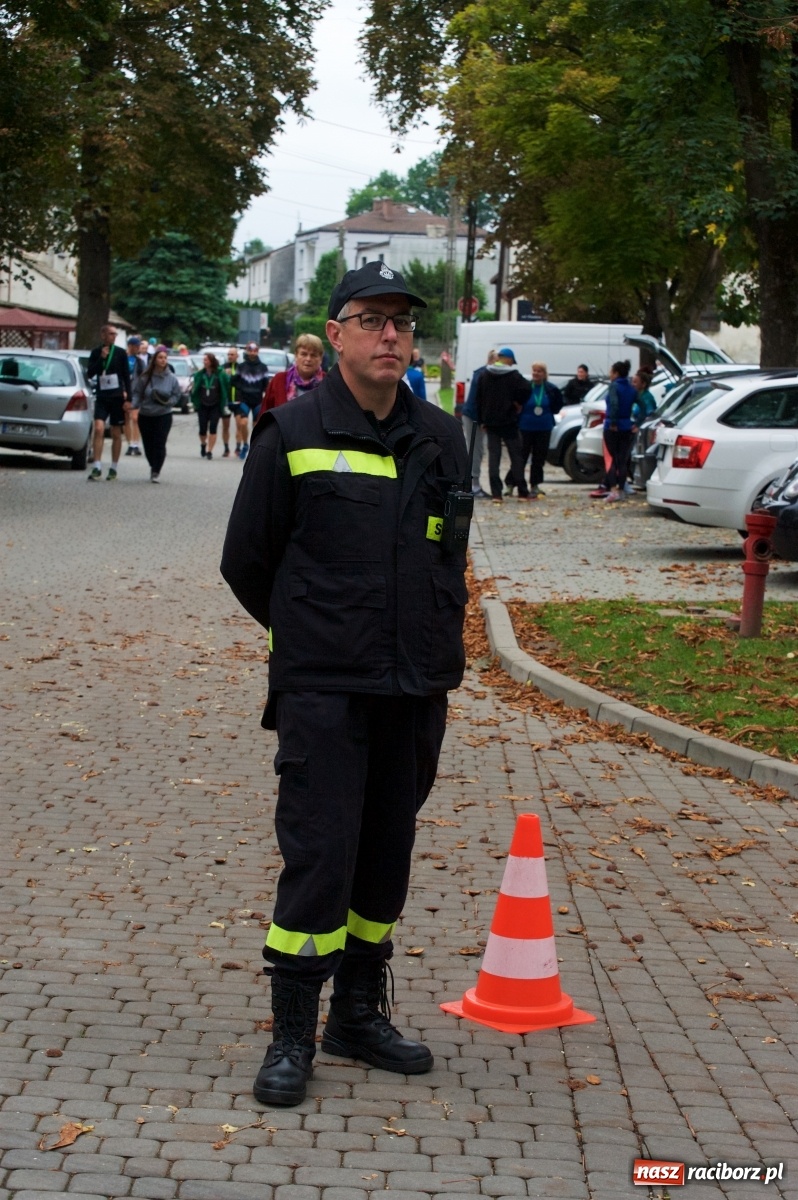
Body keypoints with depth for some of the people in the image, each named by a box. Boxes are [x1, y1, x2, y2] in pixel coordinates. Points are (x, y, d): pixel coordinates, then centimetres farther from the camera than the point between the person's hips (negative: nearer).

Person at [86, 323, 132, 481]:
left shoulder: (120, 353, 1)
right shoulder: (96, 352, 5)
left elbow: (127, 377, 2)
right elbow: (89, 374, -2)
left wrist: (128, 399, -5)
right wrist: (101, 358, -12)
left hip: (117, 397, 0)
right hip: (101, 397, 0)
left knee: (116, 434, 5)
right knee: (99, 429, -14)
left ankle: (114, 468, 14)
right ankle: (97, 467, -12)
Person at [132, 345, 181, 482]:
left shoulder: (171, 378, 0)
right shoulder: (145, 376, -3)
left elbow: (176, 396, 6)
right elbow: (137, 393, -1)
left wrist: (167, 401, -13)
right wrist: (134, 405, -18)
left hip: (163, 416, -1)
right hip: (145, 416, 1)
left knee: (159, 444, -11)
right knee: (148, 445, 6)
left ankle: (156, 472, -3)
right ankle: (154, 468, 30)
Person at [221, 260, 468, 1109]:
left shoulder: (440, 439, 8)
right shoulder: (293, 433, -4)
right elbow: (246, 560, 5)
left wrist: (437, 659, 15)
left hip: (413, 690, 5)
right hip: (321, 689, -4)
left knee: (386, 856, 11)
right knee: (318, 855, -8)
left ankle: (360, 1015, 25)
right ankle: (292, 1033, 3)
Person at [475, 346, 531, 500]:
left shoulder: (484, 375, 8)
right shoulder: (513, 375, -6)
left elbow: (479, 399, 8)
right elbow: (526, 389, -21)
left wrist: (482, 420, 12)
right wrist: (519, 403, -3)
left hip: (490, 422, 3)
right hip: (508, 421, -3)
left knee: (493, 456, 2)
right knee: (516, 455, 3)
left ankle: (496, 493, -5)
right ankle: (523, 492, 2)